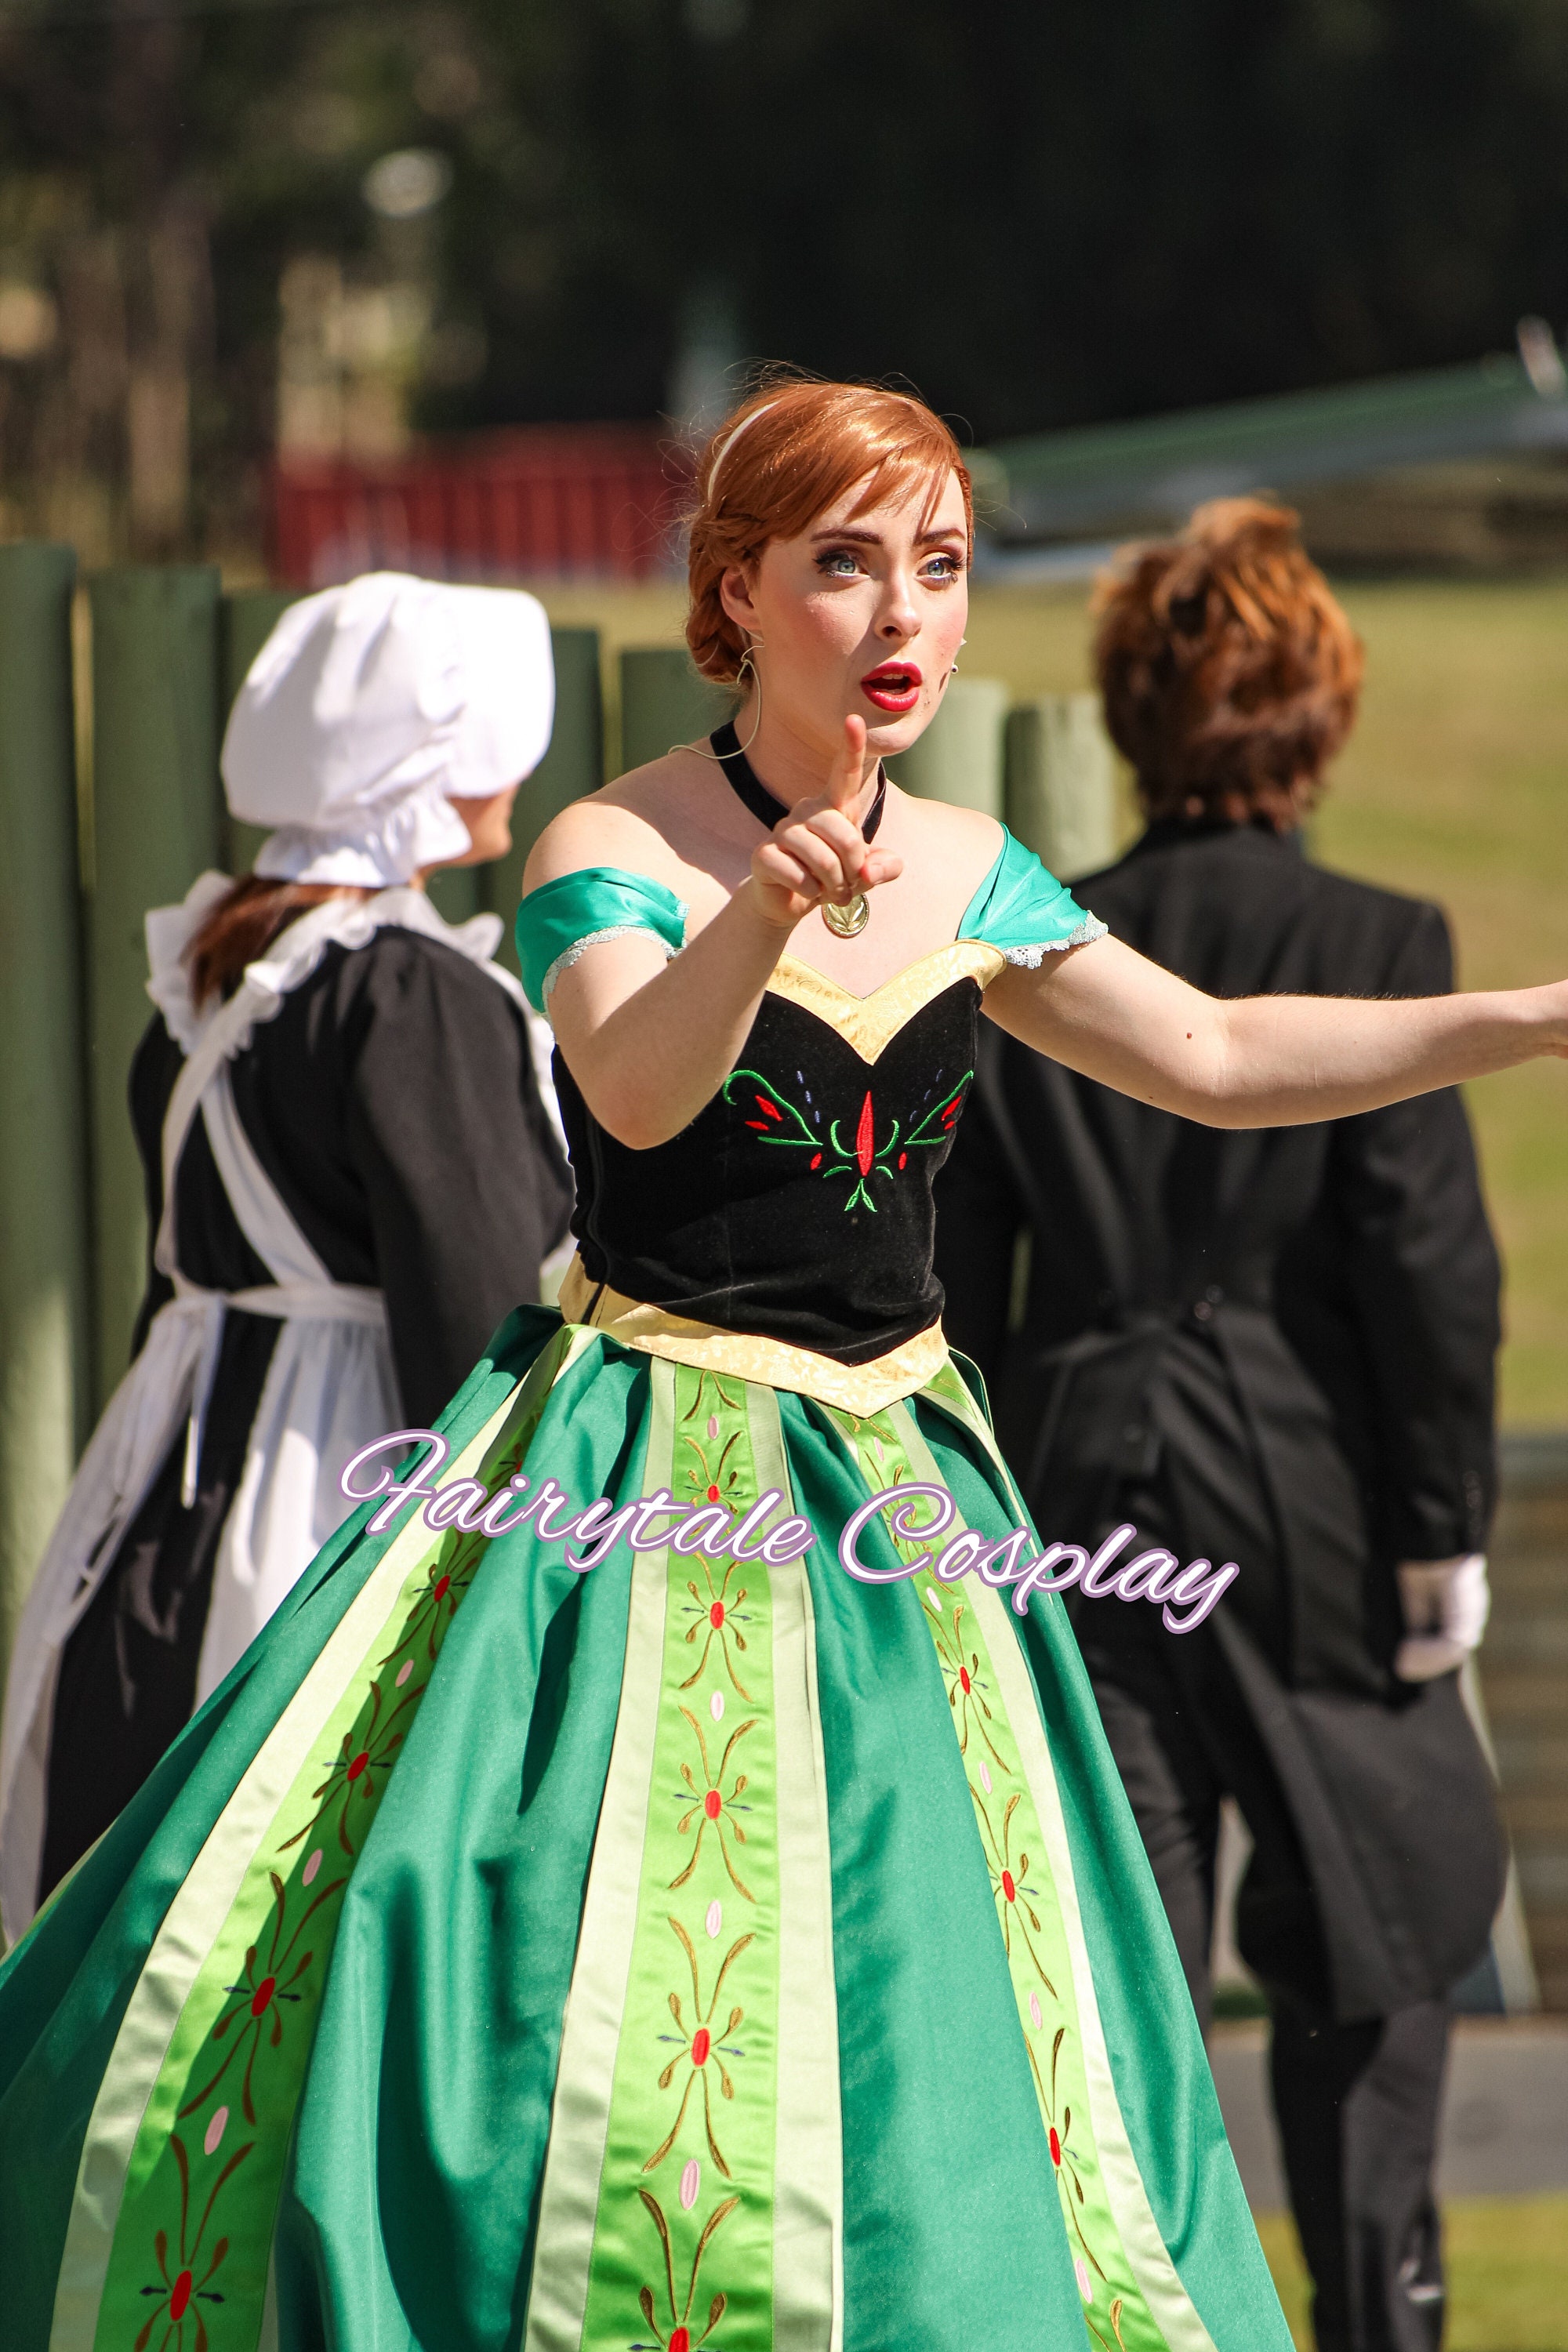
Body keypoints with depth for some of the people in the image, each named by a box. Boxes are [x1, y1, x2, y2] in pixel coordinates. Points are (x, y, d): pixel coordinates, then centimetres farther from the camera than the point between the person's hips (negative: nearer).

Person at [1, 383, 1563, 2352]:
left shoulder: (960, 870, 7)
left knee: (923, 2047, 3)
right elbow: (638, 1084, -31)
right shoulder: (610, 853, -11)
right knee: (585, 1994, -12)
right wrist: (764, 905, -51)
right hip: (642, 1499, -6)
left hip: (895, 1490, 6)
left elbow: (1220, 1060, 12)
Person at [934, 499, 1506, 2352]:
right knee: (1367, 1924, 13)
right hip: (1308, 1505, -2)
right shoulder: (1370, 948, -8)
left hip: (1081, 1488, 2)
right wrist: (1444, 1532, -4)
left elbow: (950, 1284, 5)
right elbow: (1432, 1262, -12)